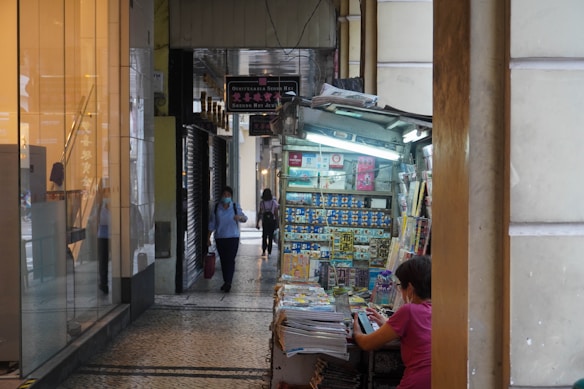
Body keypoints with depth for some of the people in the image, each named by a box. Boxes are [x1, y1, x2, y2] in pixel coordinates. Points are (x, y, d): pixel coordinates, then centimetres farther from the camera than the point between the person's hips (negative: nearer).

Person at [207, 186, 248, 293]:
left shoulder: (235, 207, -1)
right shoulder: (216, 208, 4)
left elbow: (244, 218, -12)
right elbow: (212, 223, 8)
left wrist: (240, 217, -36)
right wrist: (208, 237, 6)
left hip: (233, 237, -3)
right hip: (220, 238, 3)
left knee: (230, 260, -10)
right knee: (223, 260, 9)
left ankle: (228, 283, -12)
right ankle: (226, 282, 20)